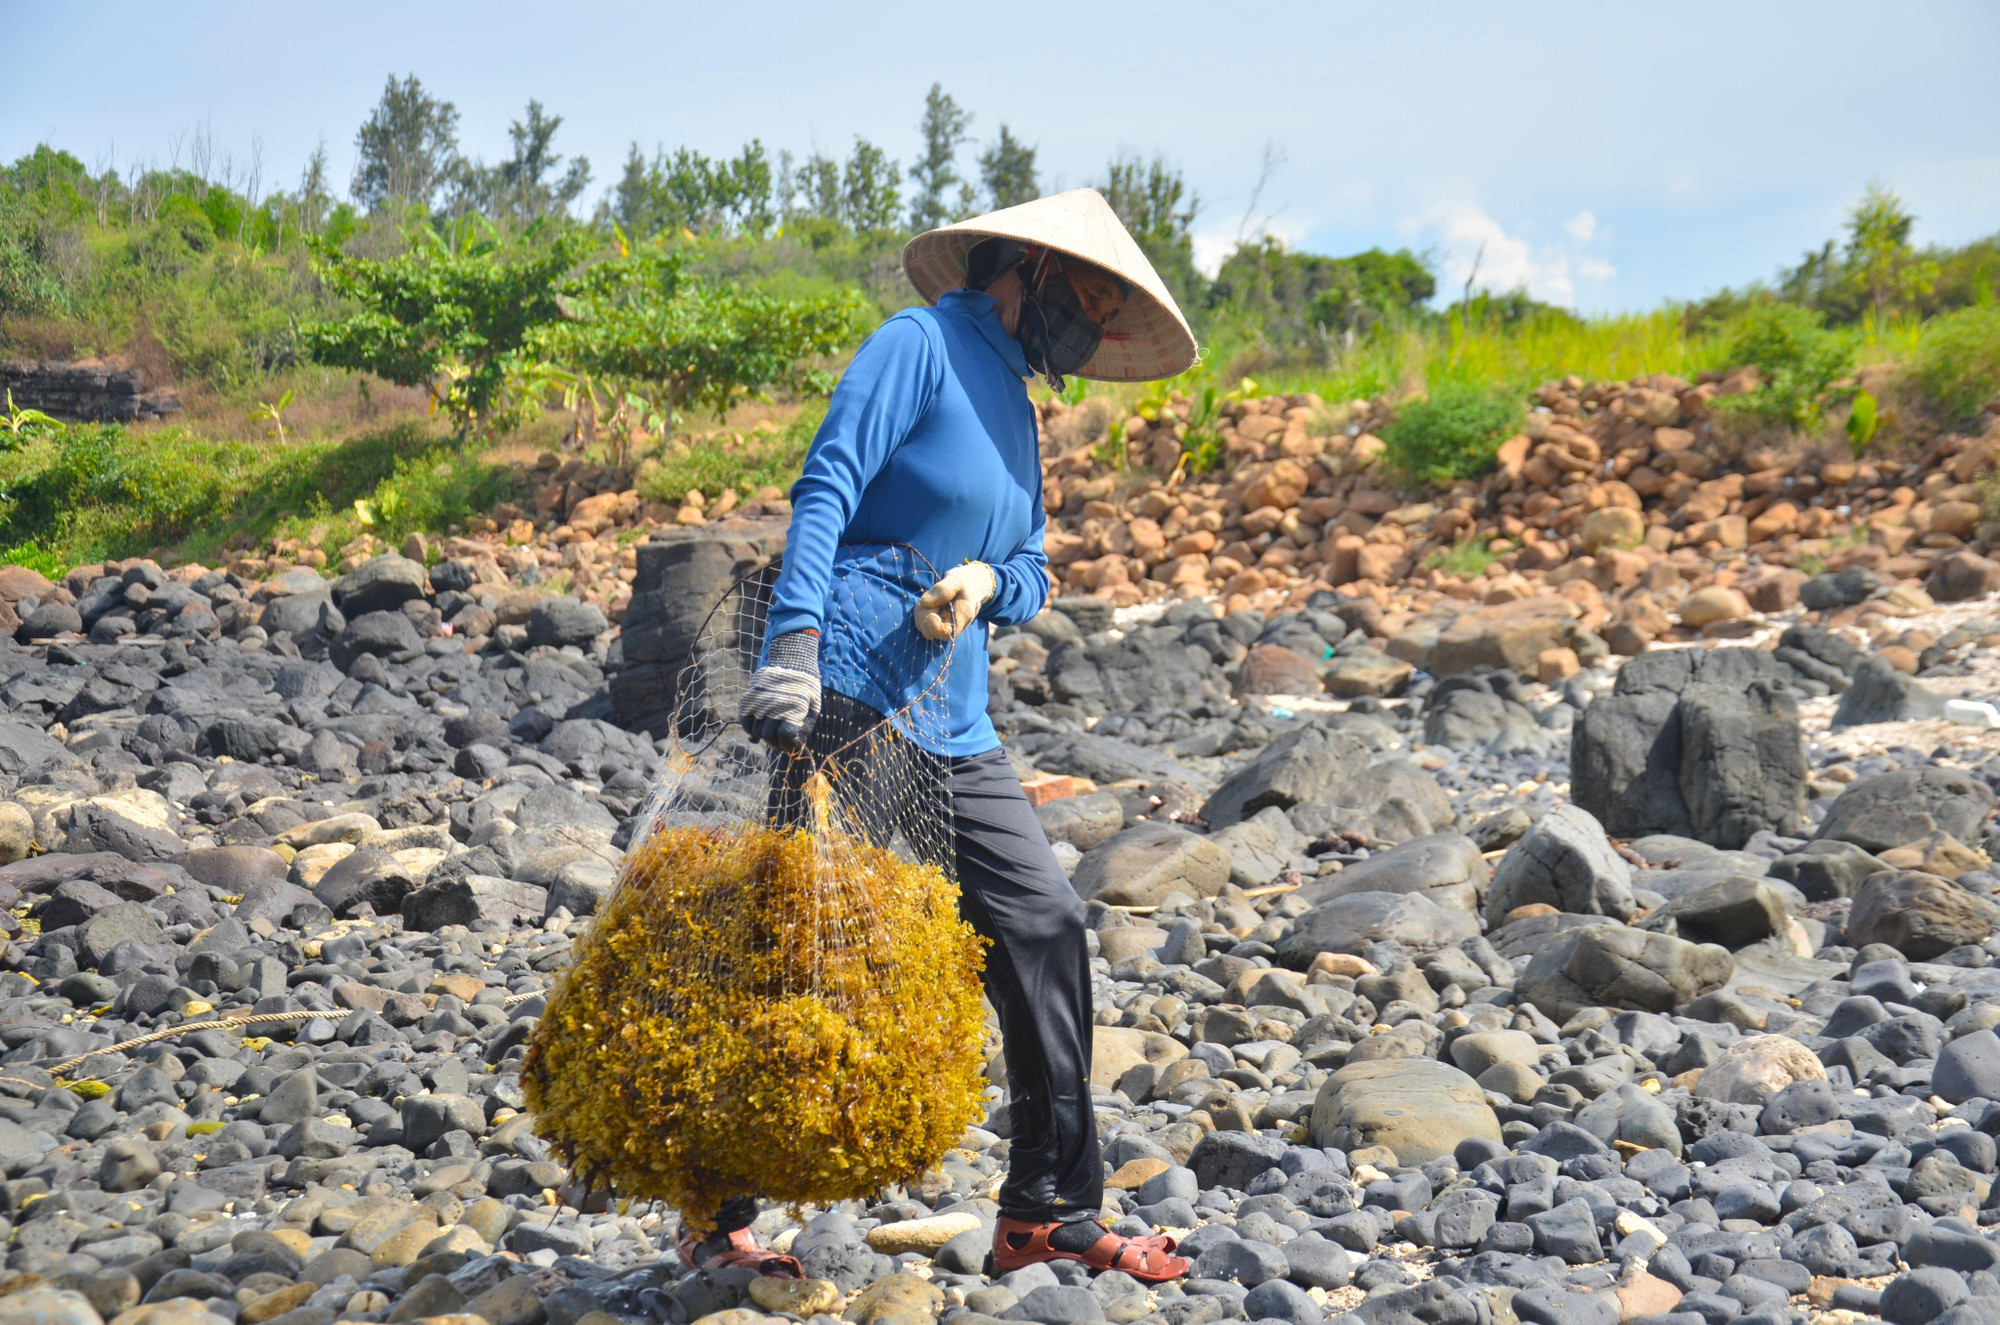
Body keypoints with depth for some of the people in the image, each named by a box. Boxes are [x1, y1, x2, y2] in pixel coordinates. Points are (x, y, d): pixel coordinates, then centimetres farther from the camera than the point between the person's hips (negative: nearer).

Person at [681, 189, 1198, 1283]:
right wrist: (793, 641, -28)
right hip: (847, 703, -9)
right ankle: (717, 1220, 12)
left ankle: (1050, 1215, 10)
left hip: (953, 728, 9)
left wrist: (984, 583, -6)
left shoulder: (1012, 403, 22)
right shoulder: (921, 344, -4)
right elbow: (824, 491, -16)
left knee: (1043, 928, 2)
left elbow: (1031, 574, 19)